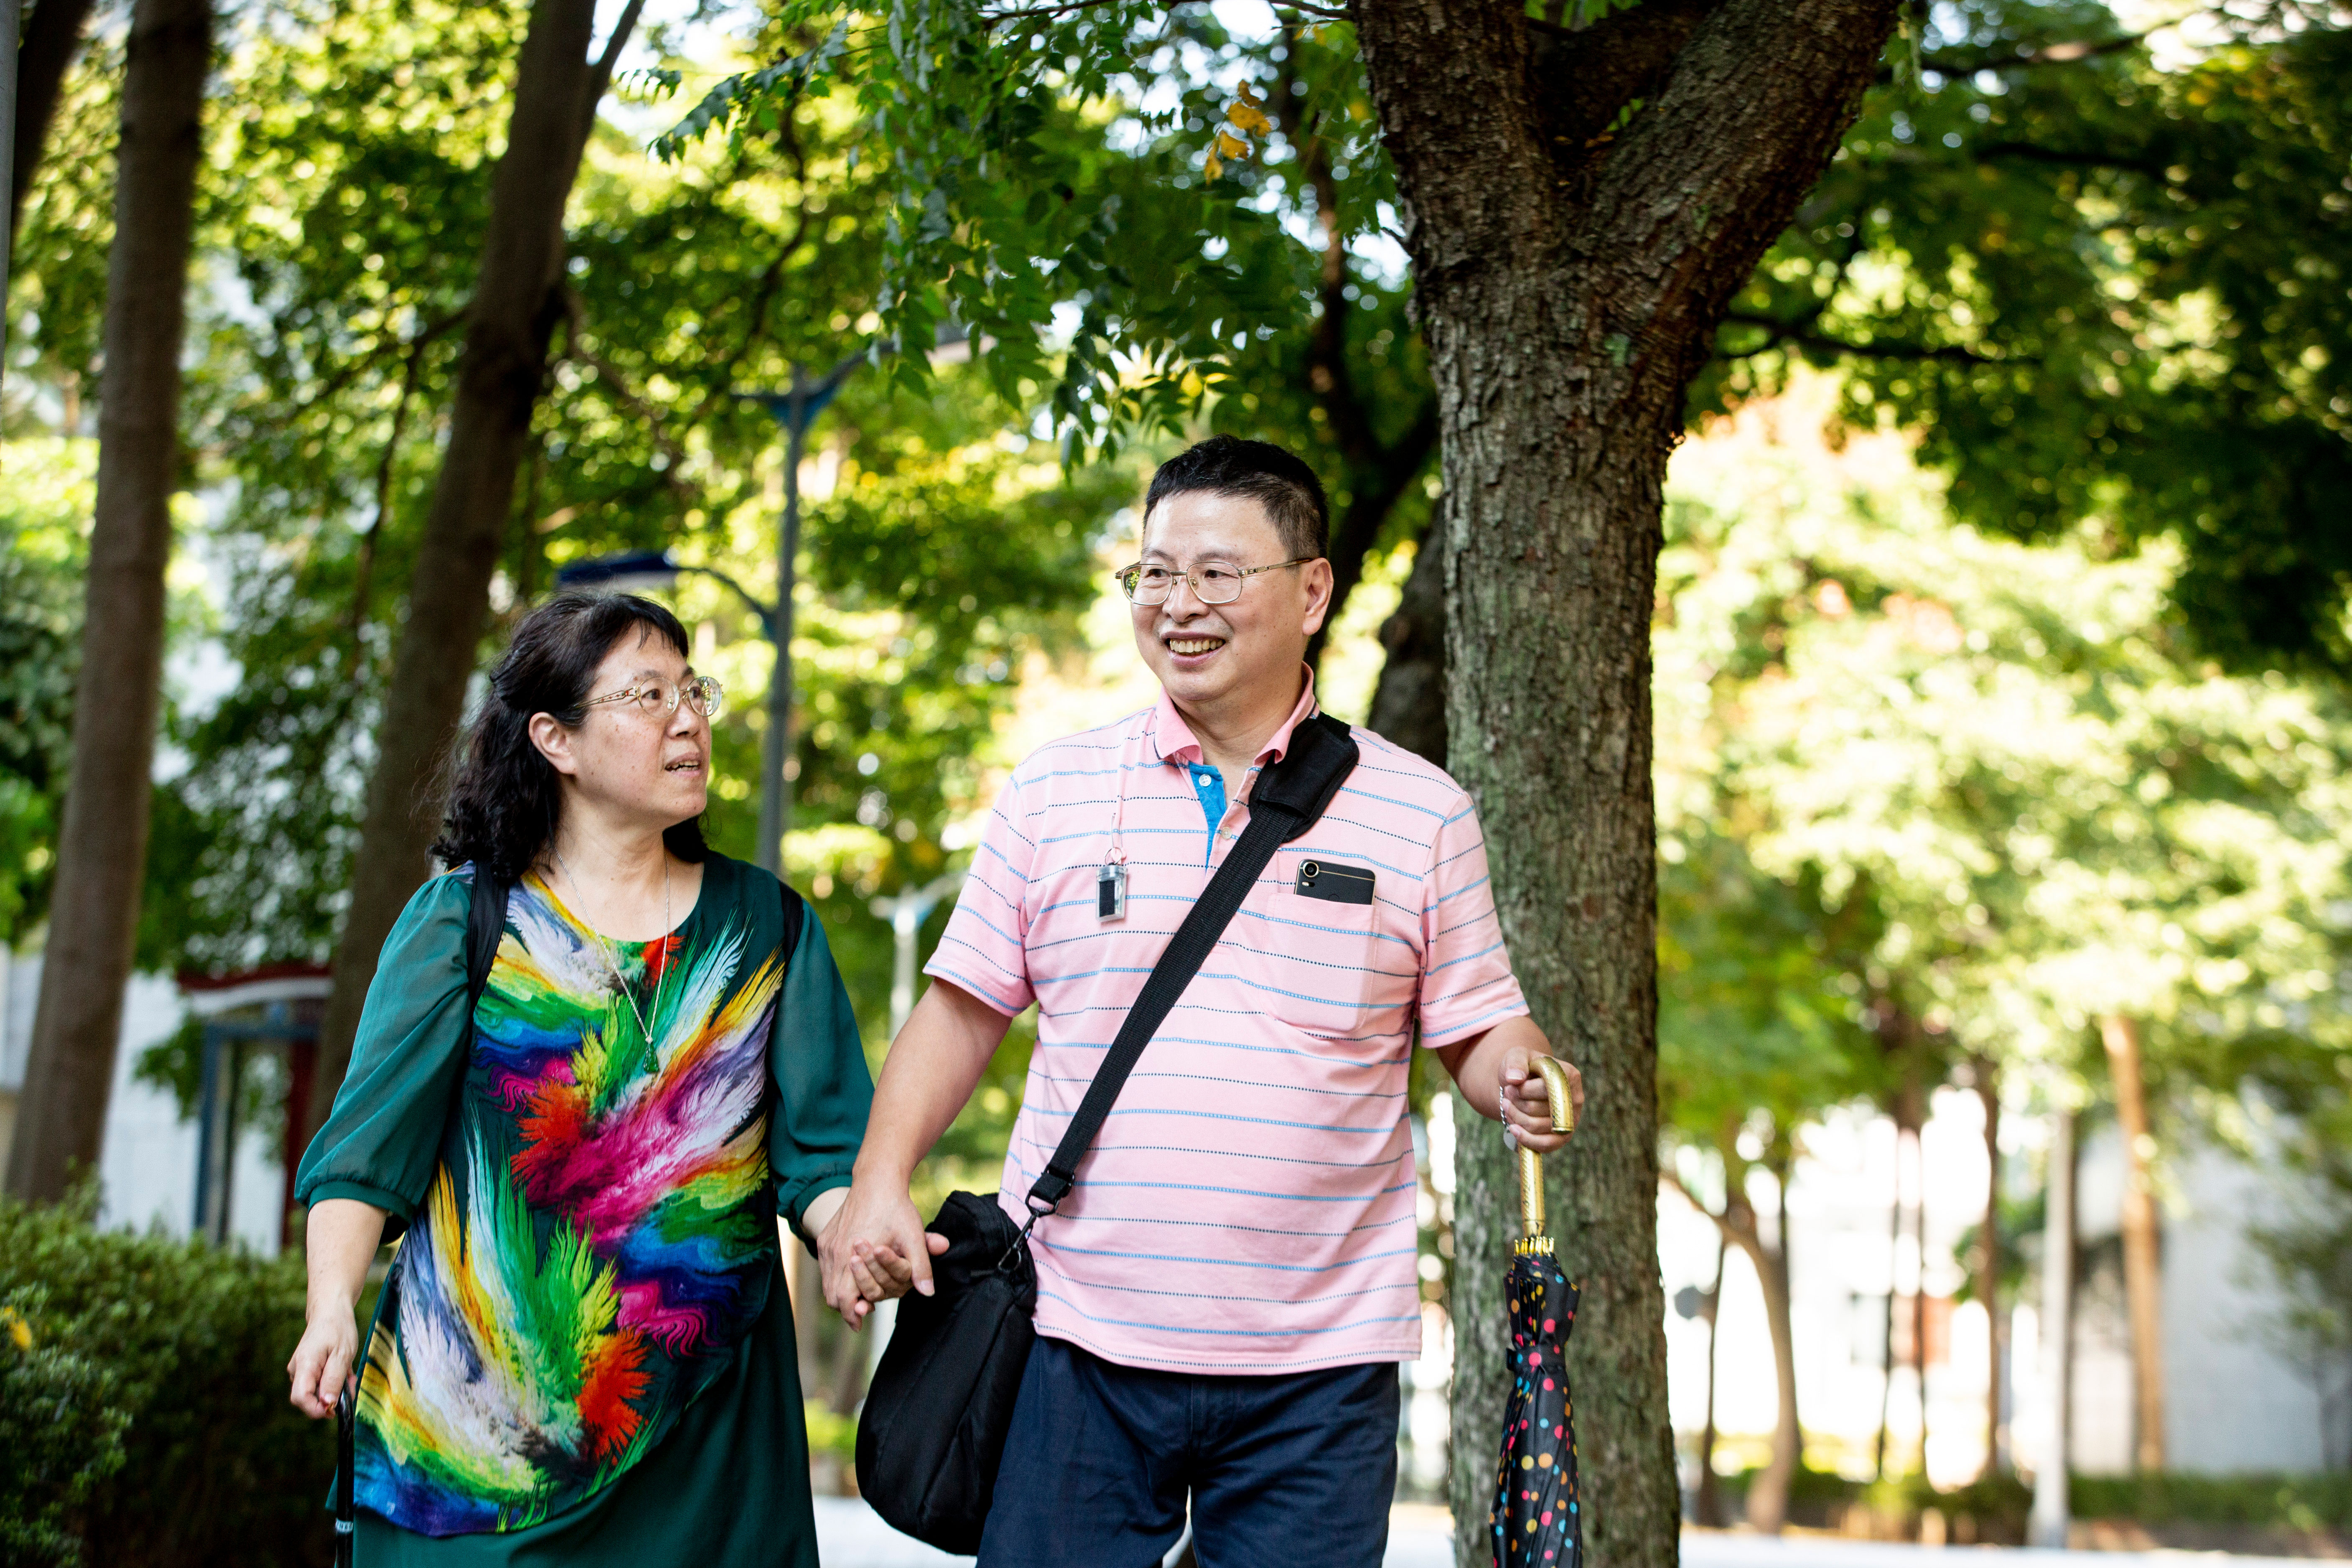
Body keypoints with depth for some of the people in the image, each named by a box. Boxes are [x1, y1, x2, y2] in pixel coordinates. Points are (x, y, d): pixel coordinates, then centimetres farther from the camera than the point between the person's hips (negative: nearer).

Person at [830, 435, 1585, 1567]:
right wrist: (881, 1182, -2)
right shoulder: (1053, 794, 6)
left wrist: (1522, 1084, -14)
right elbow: (964, 1008, 10)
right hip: (1082, 1340, 1)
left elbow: (1479, 1031, 8)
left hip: (1319, 1363, -1)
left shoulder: (1418, 814, 4)